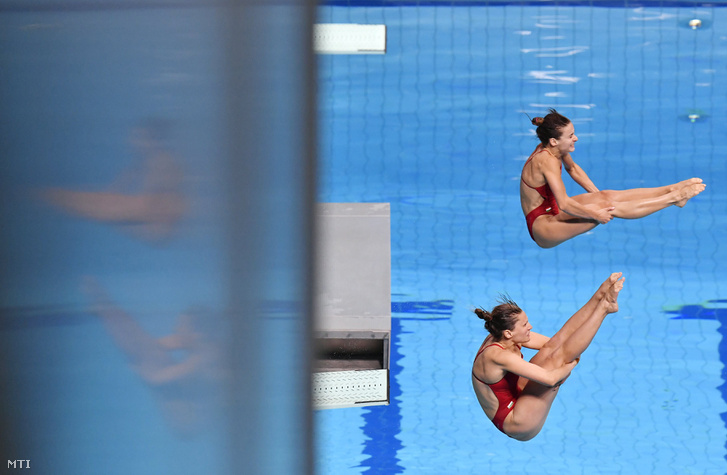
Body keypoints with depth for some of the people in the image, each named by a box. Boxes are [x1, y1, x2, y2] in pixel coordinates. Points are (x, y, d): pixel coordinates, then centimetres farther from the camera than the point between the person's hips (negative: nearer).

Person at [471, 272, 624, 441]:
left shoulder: (502, 337, -5)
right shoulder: (498, 356, -32)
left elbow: (550, 344, 4)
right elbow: (549, 378, -36)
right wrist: (570, 365, -18)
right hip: (518, 424, -9)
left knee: (555, 345, -8)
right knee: (558, 357, -20)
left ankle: (600, 297, -7)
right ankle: (604, 307, -15)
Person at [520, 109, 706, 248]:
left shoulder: (555, 149, -2)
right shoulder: (547, 160, -30)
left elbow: (572, 168, 20)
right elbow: (564, 204, -34)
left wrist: (596, 195, 14)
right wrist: (595, 215, -23)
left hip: (552, 211, 9)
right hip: (540, 225, -9)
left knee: (606, 195, -5)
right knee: (607, 205, -18)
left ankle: (672, 189, -5)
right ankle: (674, 198, -16)